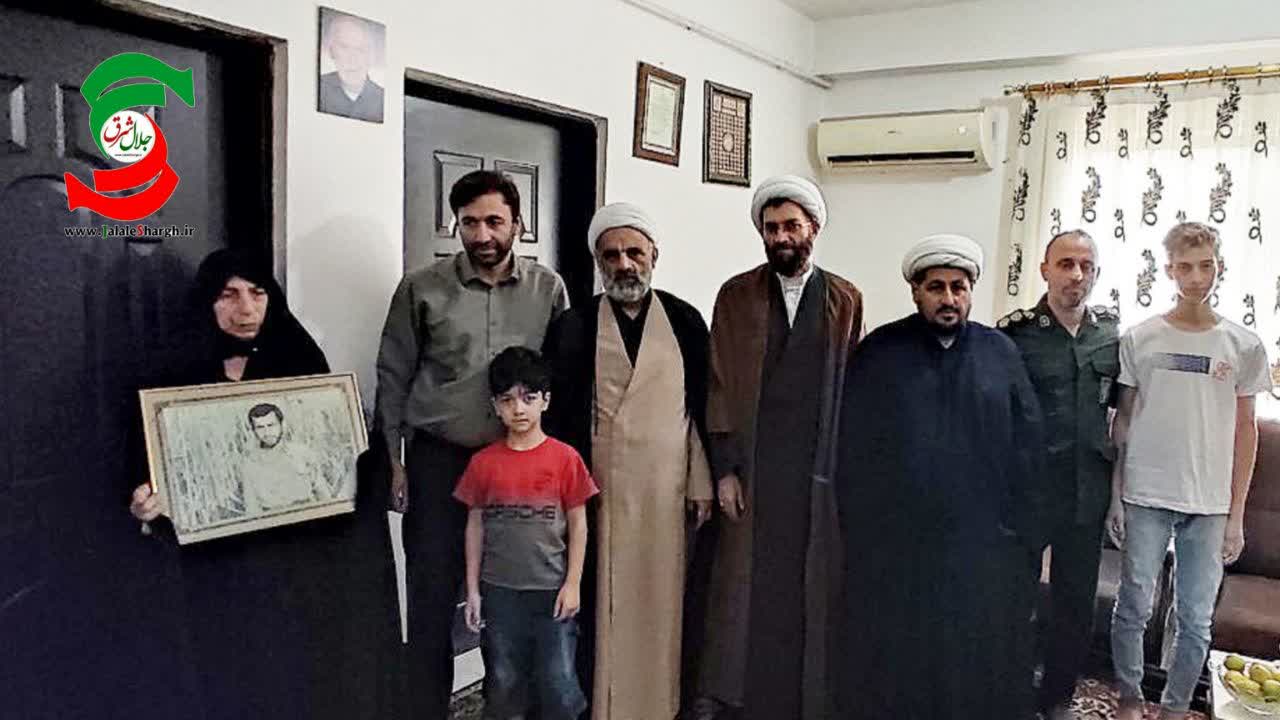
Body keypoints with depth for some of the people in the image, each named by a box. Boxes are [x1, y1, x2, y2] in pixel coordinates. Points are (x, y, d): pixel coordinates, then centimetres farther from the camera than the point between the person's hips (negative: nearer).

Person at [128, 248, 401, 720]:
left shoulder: (301, 364, 1)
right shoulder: (189, 378, 1)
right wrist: (152, 505, -16)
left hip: (307, 552, 0)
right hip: (228, 564, 0)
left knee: (311, 669, 9)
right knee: (243, 679, 9)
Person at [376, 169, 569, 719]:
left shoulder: (549, 289, 1)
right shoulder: (422, 289, -2)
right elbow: (393, 377, 2)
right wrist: (393, 460, 0)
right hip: (439, 459, -1)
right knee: (432, 596, 5)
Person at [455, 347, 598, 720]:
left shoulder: (565, 458, -7)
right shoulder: (483, 462, -1)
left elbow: (578, 525, -2)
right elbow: (475, 526, 5)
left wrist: (572, 584, -5)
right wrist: (473, 590, 5)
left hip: (553, 590, -2)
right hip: (499, 591, 2)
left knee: (559, 683, 5)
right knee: (503, 682, 13)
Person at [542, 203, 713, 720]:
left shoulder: (685, 321, 4)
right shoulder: (573, 326, 0)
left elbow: (701, 407, 5)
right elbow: (556, 415, 0)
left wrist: (701, 483, 3)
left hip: (666, 489, 1)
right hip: (600, 489, -1)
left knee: (661, 600, 8)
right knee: (604, 604, 3)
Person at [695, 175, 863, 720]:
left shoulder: (845, 300, 6)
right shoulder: (736, 295, 4)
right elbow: (720, 385, 1)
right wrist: (724, 468, -5)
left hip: (820, 468, 1)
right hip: (752, 465, 0)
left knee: (812, 584, 7)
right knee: (748, 582, 5)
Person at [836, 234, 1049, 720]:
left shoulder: (1001, 353, 5)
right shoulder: (878, 352, 0)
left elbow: (1027, 447, 4)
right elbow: (852, 449, -1)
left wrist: (1026, 532, 0)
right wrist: (859, 532, -5)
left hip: (984, 544, 2)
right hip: (894, 546, -1)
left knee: (981, 664, 13)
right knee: (896, 667, 11)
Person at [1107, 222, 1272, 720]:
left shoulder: (1244, 346, 2)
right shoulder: (1139, 339, 0)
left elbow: (1245, 431, 6)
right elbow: (1123, 421, 4)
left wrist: (1236, 515, 4)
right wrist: (1116, 497, 1)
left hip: (1210, 507, 1)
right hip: (1146, 498, -1)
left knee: (1196, 620, 8)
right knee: (1134, 608, 5)